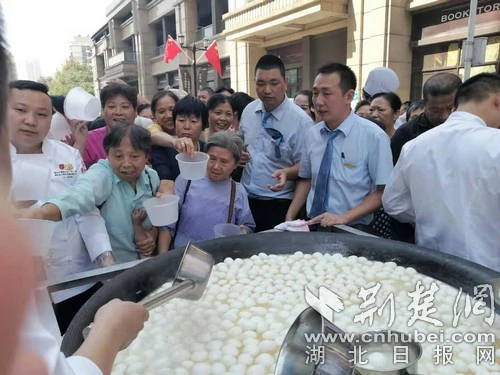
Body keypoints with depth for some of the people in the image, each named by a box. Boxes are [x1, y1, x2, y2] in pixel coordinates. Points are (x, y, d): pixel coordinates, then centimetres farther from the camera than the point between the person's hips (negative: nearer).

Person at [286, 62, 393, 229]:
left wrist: (344, 217, -17)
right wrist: (290, 216, 0)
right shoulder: (312, 134, 2)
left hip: (350, 231, -3)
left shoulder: (373, 136, -11)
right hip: (312, 226, 3)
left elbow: (383, 192, -7)